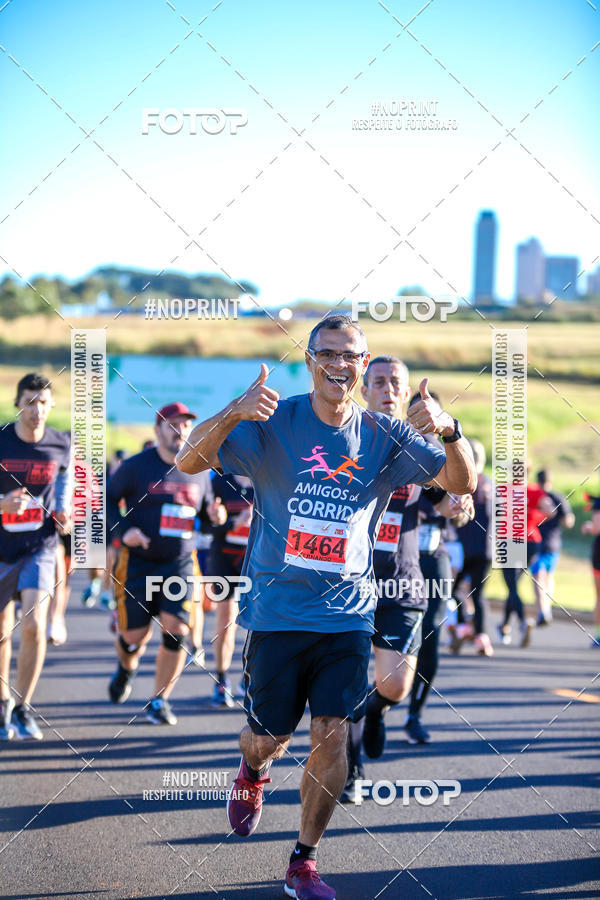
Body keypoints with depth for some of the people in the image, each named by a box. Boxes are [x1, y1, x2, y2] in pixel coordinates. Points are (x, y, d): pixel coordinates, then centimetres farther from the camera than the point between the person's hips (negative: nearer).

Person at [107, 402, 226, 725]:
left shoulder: (198, 471, 8)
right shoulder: (136, 466, -5)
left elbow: (205, 506, 20)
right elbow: (106, 499, 0)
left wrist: (215, 515, -4)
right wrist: (123, 529, -15)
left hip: (180, 564, 3)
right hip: (139, 562, -2)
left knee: (176, 631, -12)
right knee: (135, 636, 1)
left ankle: (159, 701, 5)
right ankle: (126, 668, 39)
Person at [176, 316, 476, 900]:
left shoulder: (383, 436, 2)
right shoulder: (274, 423, -6)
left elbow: (461, 483, -3)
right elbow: (189, 462, -16)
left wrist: (449, 432, -24)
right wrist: (233, 414, -35)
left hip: (347, 615, 2)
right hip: (277, 610, -1)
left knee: (331, 736, -5)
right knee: (267, 738, 7)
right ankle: (253, 773, 45)